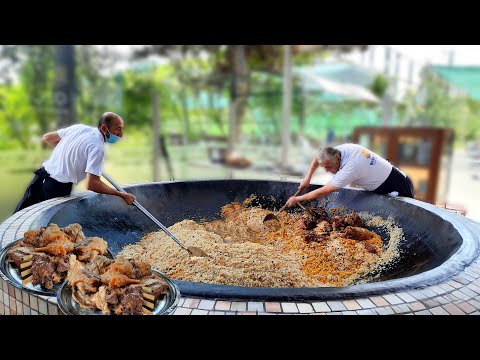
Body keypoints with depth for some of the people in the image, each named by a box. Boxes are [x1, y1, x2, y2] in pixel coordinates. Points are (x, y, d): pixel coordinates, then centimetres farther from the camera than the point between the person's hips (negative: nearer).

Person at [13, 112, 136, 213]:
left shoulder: (79, 127, 4)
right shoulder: (97, 148, -19)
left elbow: (46, 138, 16)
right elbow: (91, 184, -27)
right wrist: (122, 195, -21)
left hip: (40, 177, 8)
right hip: (57, 189, -8)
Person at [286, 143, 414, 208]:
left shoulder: (350, 168, -35)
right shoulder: (344, 148, -13)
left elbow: (323, 192, -29)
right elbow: (317, 158, 6)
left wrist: (297, 199, -22)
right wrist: (307, 178, -2)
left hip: (398, 188, -8)